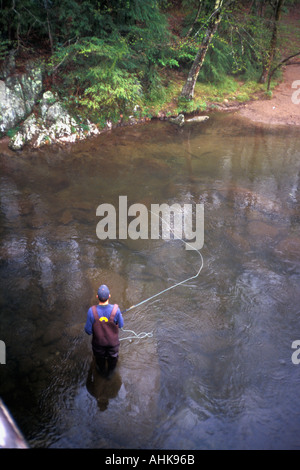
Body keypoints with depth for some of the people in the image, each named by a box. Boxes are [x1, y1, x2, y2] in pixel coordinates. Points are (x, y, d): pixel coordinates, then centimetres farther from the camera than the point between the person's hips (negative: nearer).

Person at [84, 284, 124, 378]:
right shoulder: (115, 310, -32)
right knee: (112, 357, 32)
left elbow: (88, 330, -20)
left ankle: (102, 371, 60)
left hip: (98, 341, 0)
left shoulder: (92, 311, -32)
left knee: (99, 357, 32)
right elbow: (121, 325, -14)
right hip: (113, 341, 0)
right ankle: (110, 372, 58)